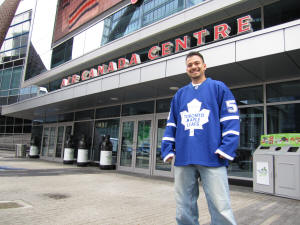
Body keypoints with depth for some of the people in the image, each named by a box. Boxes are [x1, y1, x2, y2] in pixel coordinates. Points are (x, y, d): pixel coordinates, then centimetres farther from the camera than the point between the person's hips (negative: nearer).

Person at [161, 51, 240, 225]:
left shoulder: (219, 87, 7)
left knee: (220, 208, -3)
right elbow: (171, 124, 17)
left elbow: (231, 119, -1)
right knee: (184, 209, 12)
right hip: (183, 159, 4)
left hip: (212, 158, -4)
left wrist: (226, 148, -12)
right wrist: (168, 149, 7)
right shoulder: (180, 94, 19)